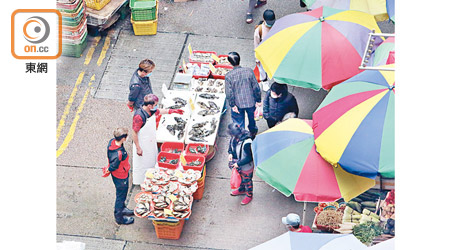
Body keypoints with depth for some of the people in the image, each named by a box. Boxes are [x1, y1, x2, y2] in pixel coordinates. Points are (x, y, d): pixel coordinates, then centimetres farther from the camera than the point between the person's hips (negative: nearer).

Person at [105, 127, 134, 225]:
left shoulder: (112, 142, -15)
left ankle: (122, 209, 55)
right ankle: (119, 217, 35)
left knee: (123, 192, 31)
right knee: (121, 195, 14)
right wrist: (109, 170, -6)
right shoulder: (119, 153, -41)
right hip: (120, 177, -8)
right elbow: (113, 166, -27)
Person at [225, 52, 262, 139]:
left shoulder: (228, 76, -16)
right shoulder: (249, 71, -13)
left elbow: (229, 93, -14)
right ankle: (253, 132, 49)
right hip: (250, 101, 2)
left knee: (239, 123, 14)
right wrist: (258, 100, 4)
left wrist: (232, 105, -4)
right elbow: (256, 87, -7)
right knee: (251, 118, 28)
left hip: (238, 104, -2)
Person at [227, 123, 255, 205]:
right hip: (238, 164, 7)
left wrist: (238, 164, -23)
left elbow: (249, 158, -29)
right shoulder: (235, 137, -16)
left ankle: (249, 195, 43)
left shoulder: (247, 142, -39)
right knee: (240, 178, 31)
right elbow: (231, 144, 8)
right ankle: (242, 190, 58)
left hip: (246, 167, -7)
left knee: (247, 181, 18)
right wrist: (230, 153, -9)